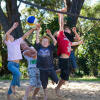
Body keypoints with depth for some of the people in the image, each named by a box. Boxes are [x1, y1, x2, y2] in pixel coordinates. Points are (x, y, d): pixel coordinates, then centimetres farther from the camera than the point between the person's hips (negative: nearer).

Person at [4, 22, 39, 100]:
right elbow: (6, 34, -16)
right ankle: (13, 85, -6)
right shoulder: (8, 43, 1)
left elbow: (25, 35, 12)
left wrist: (33, 29, 7)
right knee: (18, 73, -31)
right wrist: (13, 27, -12)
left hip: (17, 64, 6)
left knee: (15, 78, 9)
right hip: (11, 64, -6)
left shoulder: (17, 42, 14)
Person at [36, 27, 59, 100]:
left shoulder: (50, 48, 2)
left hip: (50, 68, -1)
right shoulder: (39, 47, 4)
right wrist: (38, 30, -1)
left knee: (56, 80, -4)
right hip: (42, 69, 1)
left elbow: (55, 42, -7)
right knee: (44, 84, 10)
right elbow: (37, 39, 2)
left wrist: (50, 34, -11)